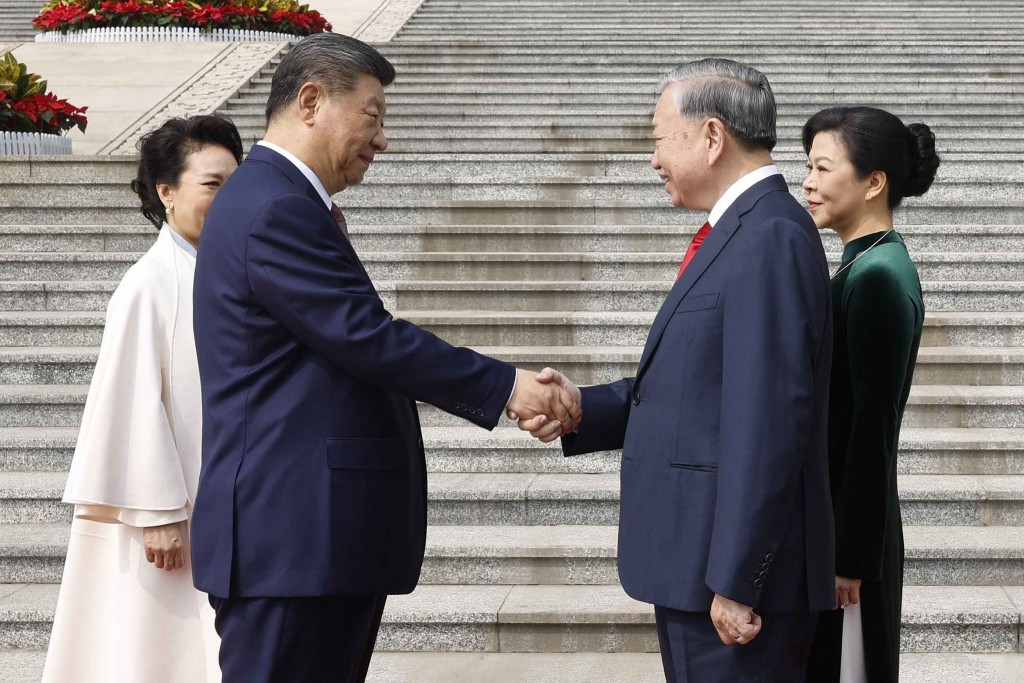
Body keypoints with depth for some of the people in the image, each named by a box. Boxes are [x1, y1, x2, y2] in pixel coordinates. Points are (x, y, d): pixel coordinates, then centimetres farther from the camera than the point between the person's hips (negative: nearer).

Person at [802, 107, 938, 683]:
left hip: (850, 527, -9)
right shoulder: (868, 265, 10)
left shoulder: (877, 278, -18)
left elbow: (874, 430, -20)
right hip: (833, 512, 9)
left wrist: (851, 559, -18)